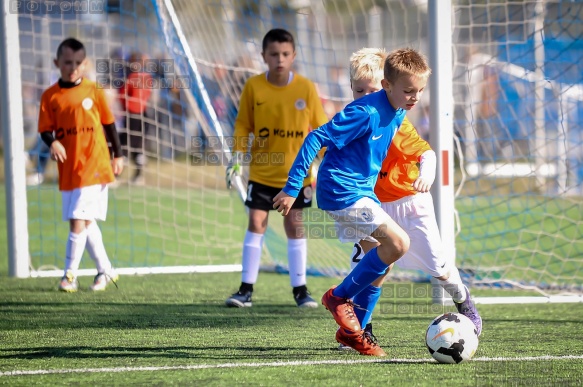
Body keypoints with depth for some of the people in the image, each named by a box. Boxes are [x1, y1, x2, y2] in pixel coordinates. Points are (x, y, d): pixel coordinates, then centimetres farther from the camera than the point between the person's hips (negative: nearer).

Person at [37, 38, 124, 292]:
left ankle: (70, 275, -5)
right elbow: (45, 129, 4)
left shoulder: (93, 91, -1)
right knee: (86, 223, 12)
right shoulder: (50, 96, 3)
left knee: (78, 220, -11)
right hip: (68, 169, 4)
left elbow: (109, 124, 7)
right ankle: (105, 270, 26)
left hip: (94, 166, -4)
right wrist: (53, 142, -18)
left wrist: (118, 155, 8)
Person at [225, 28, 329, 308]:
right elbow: (243, 124, 2)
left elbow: (320, 128, 1)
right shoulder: (253, 87, -6)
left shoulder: (306, 88, -7)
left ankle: (300, 288, 13)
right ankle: (246, 288, 1)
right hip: (261, 171, 0)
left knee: (294, 225, 5)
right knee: (255, 223, -3)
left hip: (296, 172, 0)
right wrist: (238, 155, -11)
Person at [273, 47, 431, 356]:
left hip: (362, 190, 10)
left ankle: (351, 331, 22)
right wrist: (292, 188, -21)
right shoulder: (365, 112, -23)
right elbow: (316, 139, -22)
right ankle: (339, 297, -4)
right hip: (342, 190, -10)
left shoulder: (397, 113, 4)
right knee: (398, 242, -20)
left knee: (383, 258, 11)